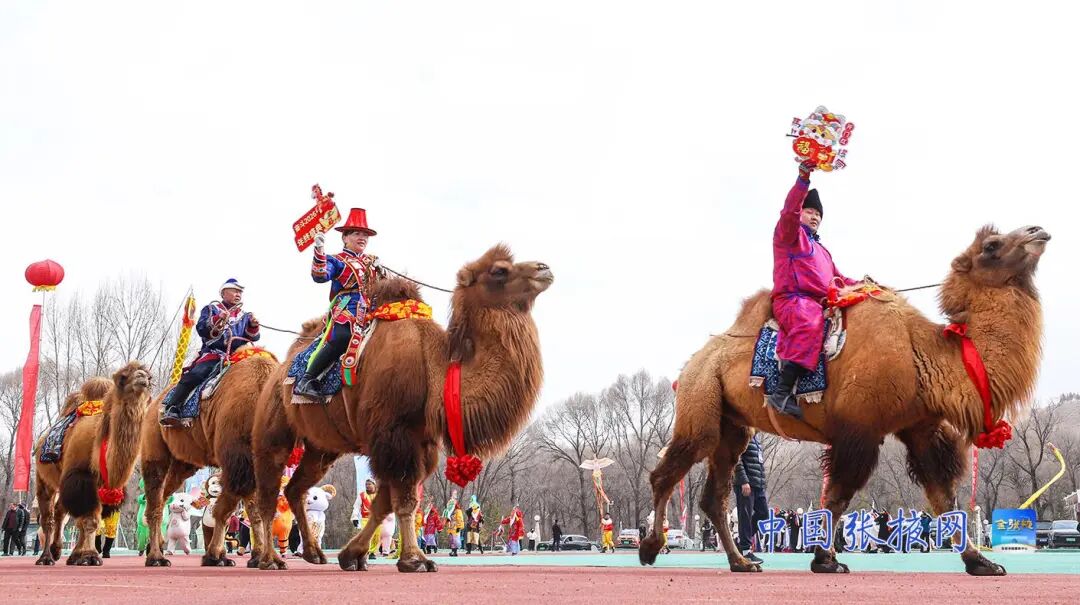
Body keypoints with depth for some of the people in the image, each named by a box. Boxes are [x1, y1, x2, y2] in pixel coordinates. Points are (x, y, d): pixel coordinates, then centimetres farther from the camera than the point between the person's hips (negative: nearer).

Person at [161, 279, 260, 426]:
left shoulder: (244, 316, 24)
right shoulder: (211, 309, 13)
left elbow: (252, 337, 16)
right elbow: (201, 329, -1)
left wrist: (253, 326, -5)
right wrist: (217, 319, -16)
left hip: (237, 355, 4)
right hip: (213, 352, -4)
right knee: (194, 375, -29)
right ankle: (171, 410, -34)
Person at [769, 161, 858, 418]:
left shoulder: (822, 251, 37)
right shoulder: (789, 234, 13)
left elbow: (838, 279, 43)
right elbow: (790, 210, -7)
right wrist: (803, 179, -18)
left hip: (818, 303, 9)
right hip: (791, 299, -9)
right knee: (809, 322, -40)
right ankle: (783, 393, -50)